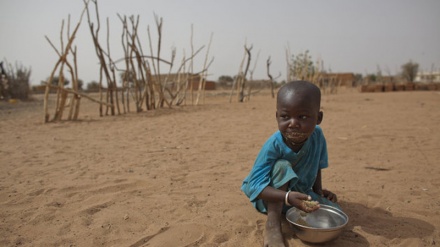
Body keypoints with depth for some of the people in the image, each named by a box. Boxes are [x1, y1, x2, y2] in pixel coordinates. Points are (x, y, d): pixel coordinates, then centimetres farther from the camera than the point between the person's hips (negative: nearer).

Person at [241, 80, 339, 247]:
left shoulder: (317, 136, -17)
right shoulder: (273, 145, -32)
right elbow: (256, 186, -35)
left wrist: (318, 191, 0)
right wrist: (288, 197, -48)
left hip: (300, 192, 5)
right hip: (271, 197, -5)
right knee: (282, 166, -34)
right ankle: (272, 225, -26)